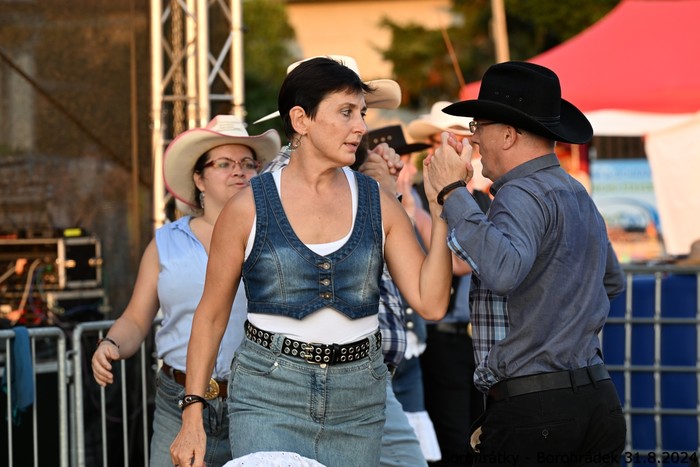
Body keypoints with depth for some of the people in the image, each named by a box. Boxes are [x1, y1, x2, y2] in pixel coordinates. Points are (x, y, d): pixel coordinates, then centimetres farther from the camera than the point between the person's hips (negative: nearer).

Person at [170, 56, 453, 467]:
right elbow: (211, 314, 4)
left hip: (357, 404, 3)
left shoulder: (378, 205, 4)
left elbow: (431, 302, -1)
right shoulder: (249, 209, -3)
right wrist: (192, 414, -1)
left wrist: (441, 214, -9)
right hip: (270, 397, -3)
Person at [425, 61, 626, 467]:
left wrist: (452, 193, -26)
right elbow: (612, 282, 33)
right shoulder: (579, 195, 17)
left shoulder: (523, 194, -13)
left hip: (532, 406, -9)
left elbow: (502, 270, -34)